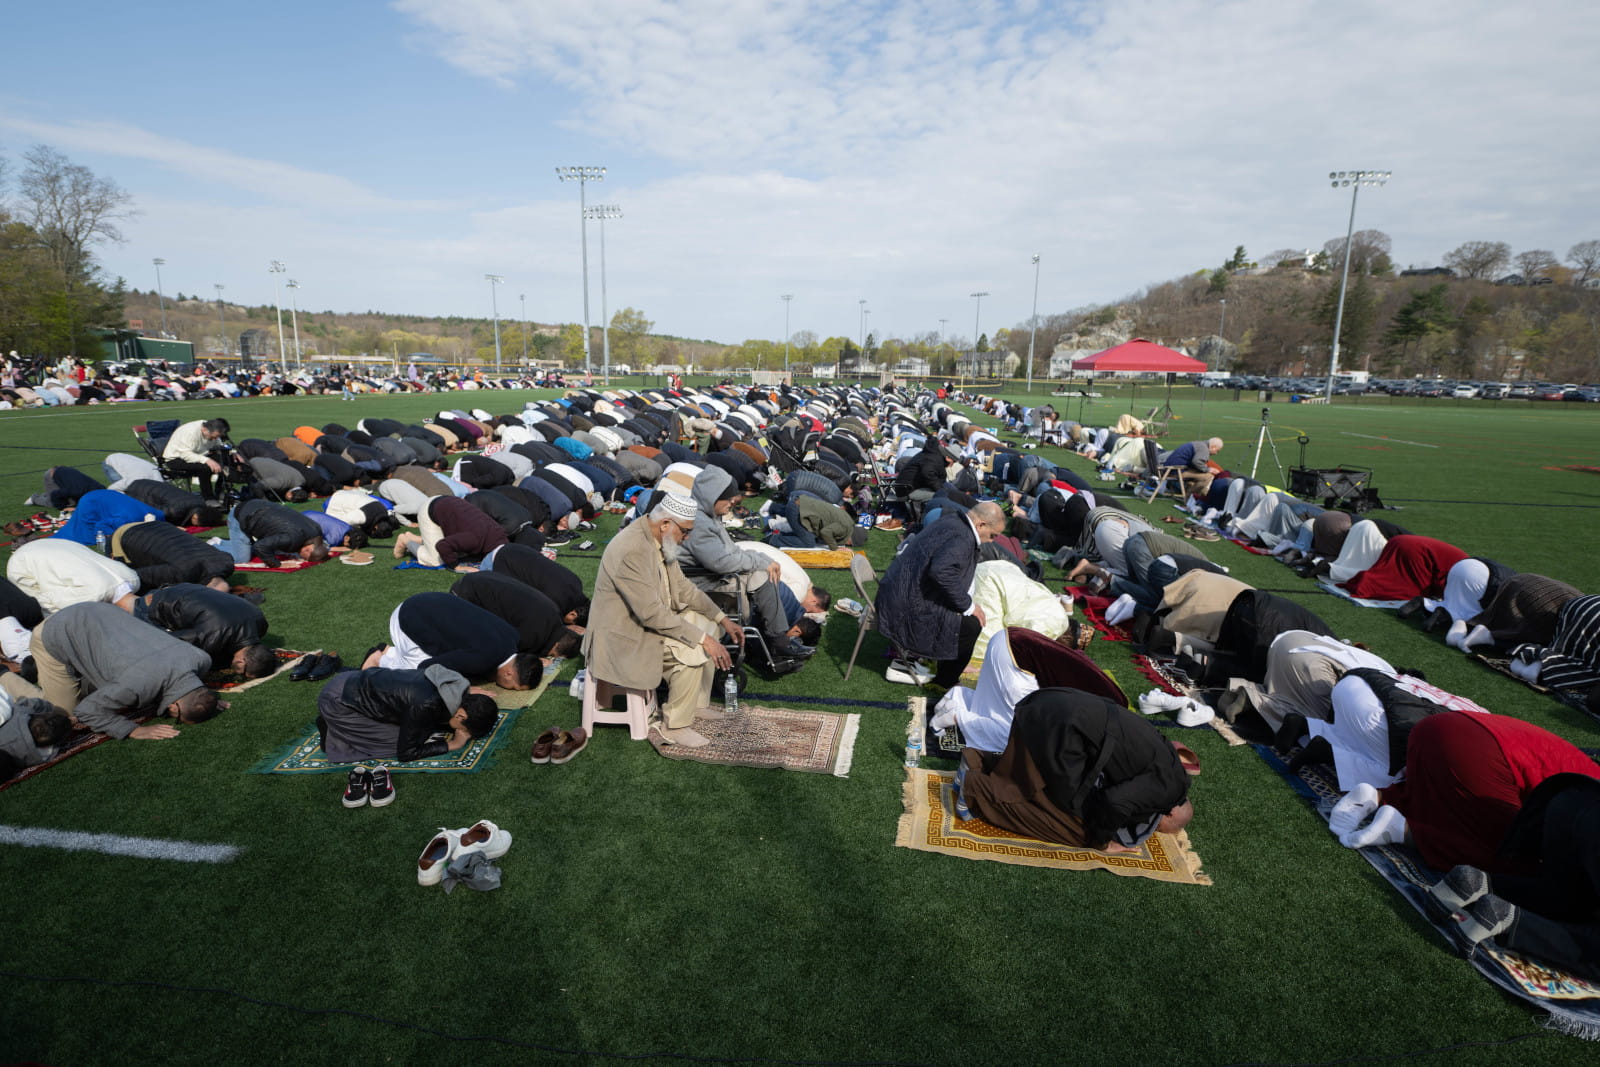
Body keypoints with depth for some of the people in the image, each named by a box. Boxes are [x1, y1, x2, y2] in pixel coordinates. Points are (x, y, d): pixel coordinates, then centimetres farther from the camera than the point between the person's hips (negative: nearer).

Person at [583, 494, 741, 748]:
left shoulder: (660, 539, 1)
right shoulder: (632, 550, -30)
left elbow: (681, 586, 10)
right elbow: (651, 613, -31)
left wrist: (722, 619, 4)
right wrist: (702, 638, -29)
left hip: (651, 617, 10)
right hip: (623, 633, -10)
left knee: (707, 624, 10)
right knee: (691, 651, -24)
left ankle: (697, 703, 20)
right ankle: (675, 726, -7)